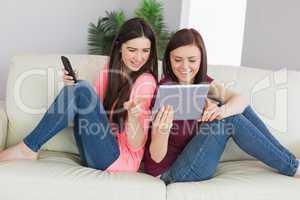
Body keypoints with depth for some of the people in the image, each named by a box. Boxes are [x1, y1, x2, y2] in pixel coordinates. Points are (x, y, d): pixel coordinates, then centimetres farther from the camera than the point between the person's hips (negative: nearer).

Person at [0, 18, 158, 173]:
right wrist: (74, 87, -6)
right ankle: (28, 148, -9)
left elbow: (136, 145, -15)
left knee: (82, 90, -22)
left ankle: (28, 149, -11)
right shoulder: (108, 70, 7)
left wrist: (133, 115, -36)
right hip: (92, 156, 6)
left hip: (119, 160, -6)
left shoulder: (146, 81, -11)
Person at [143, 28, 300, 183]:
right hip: (172, 172, -6)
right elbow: (156, 157, -19)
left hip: (191, 159, 6)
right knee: (231, 120, -20)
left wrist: (222, 110, -36)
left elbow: (240, 100, -15)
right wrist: (161, 132, -40)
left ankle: (287, 157, 3)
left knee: (233, 111, -7)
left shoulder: (201, 81, 0)